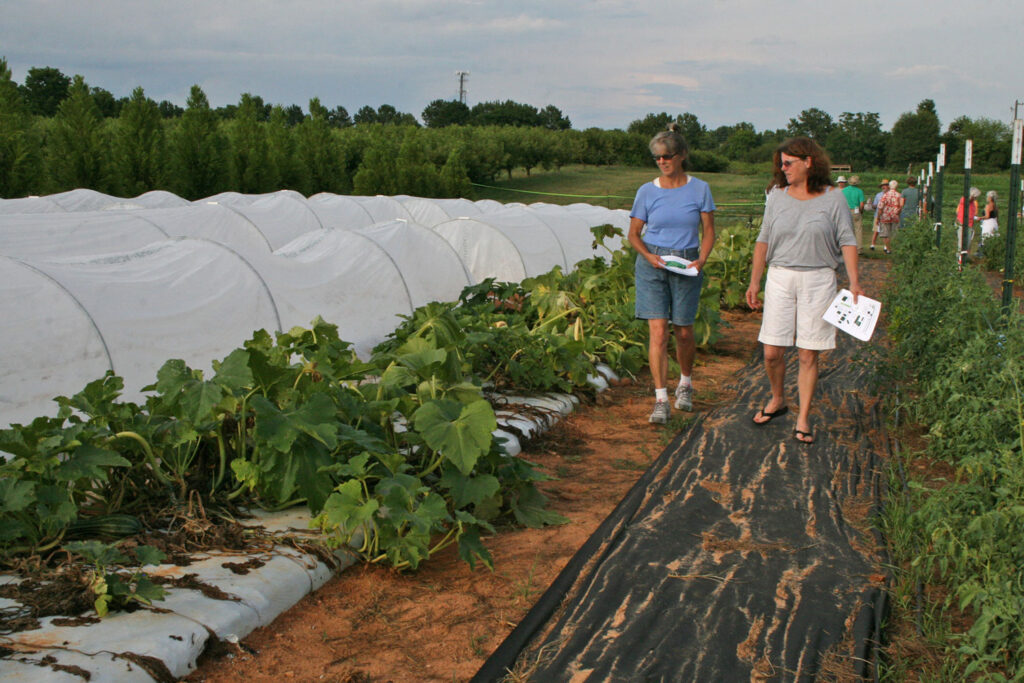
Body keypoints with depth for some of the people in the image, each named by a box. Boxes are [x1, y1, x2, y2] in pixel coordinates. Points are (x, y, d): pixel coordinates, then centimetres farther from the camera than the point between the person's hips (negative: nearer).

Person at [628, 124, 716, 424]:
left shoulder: (699, 189, 0)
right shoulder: (647, 192, 0)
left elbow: (708, 230, 4)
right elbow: (634, 233, 6)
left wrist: (702, 259, -12)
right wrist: (649, 256, -11)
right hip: (651, 266, 0)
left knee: (683, 331, 9)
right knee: (658, 331, -8)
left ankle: (685, 383, 37)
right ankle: (661, 401, -6)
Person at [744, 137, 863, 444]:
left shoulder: (833, 198, 1)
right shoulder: (777, 197, 8)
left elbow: (847, 242, 1)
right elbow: (763, 240, 11)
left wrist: (854, 281, -9)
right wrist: (754, 280, 7)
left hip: (818, 280, -2)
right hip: (780, 278, 2)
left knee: (808, 355, 0)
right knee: (772, 352, 0)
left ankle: (803, 419, 12)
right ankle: (777, 401, 27)